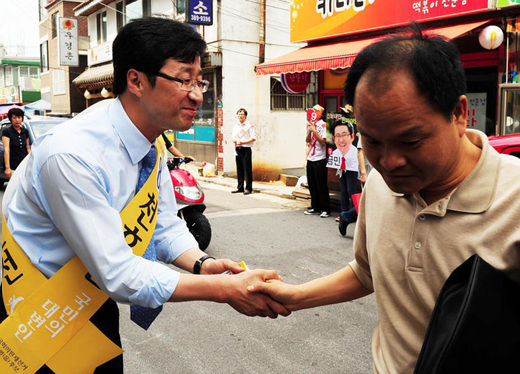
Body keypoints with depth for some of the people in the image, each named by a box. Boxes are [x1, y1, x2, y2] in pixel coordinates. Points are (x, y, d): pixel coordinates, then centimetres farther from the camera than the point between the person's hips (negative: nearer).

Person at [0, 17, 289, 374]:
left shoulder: (153, 145, -7)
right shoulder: (72, 155, -33)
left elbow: (166, 226, 1)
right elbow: (116, 272, -32)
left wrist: (202, 264, -20)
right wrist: (225, 289, -33)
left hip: (93, 301, 7)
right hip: (35, 312, -7)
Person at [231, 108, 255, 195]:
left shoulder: (249, 126, -4)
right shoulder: (235, 126, 16)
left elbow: (253, 138, -10)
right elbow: (233, 136, 22)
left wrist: (243, 142, -18)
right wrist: (234, 140, -2)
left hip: (246, 149, -6)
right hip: (237, 149, 6)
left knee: (247, 169, -5)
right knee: (239, 170, 10)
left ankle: (248, 188, 0)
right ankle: (240, 187, 17)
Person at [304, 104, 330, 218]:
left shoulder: (323, 125, -6)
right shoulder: (311, 124, 14)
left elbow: (323, 142, -14)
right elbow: (307, 140, 10)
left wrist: (314, 131, -17)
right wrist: (309, 130, -5)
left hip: (320, 159, -7)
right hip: (310, 159, 7)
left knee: (321, 185, -4)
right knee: (312, 185, 10)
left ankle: (325, 209, 3)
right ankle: (315, 207, 20)